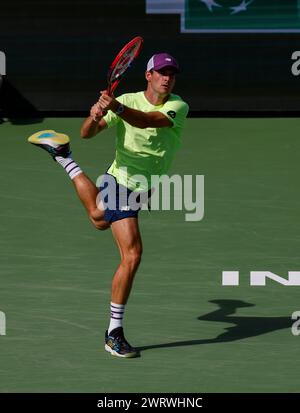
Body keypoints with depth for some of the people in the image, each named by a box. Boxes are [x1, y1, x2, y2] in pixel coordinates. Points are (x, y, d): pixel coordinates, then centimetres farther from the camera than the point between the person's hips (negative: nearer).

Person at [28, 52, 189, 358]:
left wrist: (117, 108, -49)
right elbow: (87, 133, -14)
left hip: (141, 190, 5)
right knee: (132, 256, -15)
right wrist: (95, 117, -37)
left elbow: (149, 121, -32)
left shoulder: (178, 107, -12)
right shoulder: (127, 101, -14)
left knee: (100, 219, 35)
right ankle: (114, 333, -10)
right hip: (120, 182, -5)